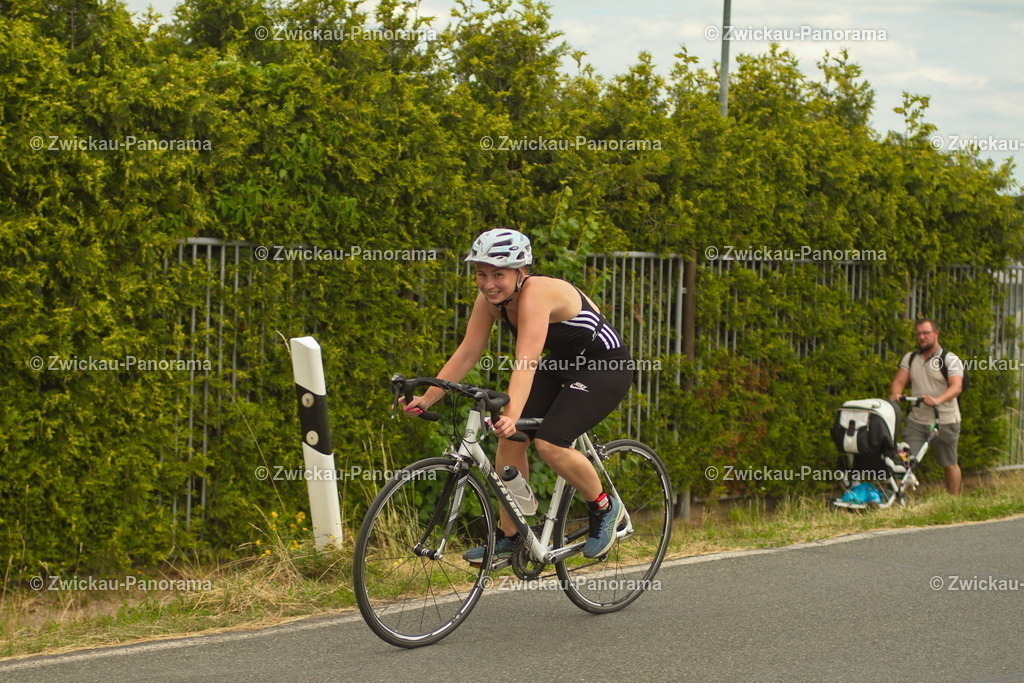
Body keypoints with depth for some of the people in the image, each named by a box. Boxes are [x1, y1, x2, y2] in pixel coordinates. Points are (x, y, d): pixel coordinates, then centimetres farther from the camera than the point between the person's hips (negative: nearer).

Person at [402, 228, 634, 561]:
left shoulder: (536, 294, -32)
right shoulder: (490, 299, -9)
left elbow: (526, 363, -43)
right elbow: (467, 353, -8)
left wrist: (512, 415, -55)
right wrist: (426, 398, -16)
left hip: (606, 368, -8)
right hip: (560, 365, 8)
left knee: (549, 443, -23)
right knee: (510, 438, -7)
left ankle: (605, 508, 2)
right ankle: (509, 537, 5)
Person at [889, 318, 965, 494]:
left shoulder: (950, 359, -4)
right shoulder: (910, 358, 11)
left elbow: (956, 386, -18)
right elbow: (899, 380, 4)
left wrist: (938, 400, -38)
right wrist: (895, 394, -22)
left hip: (945, 422, -3)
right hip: (916, 421, 3)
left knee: (950, 465, 8)